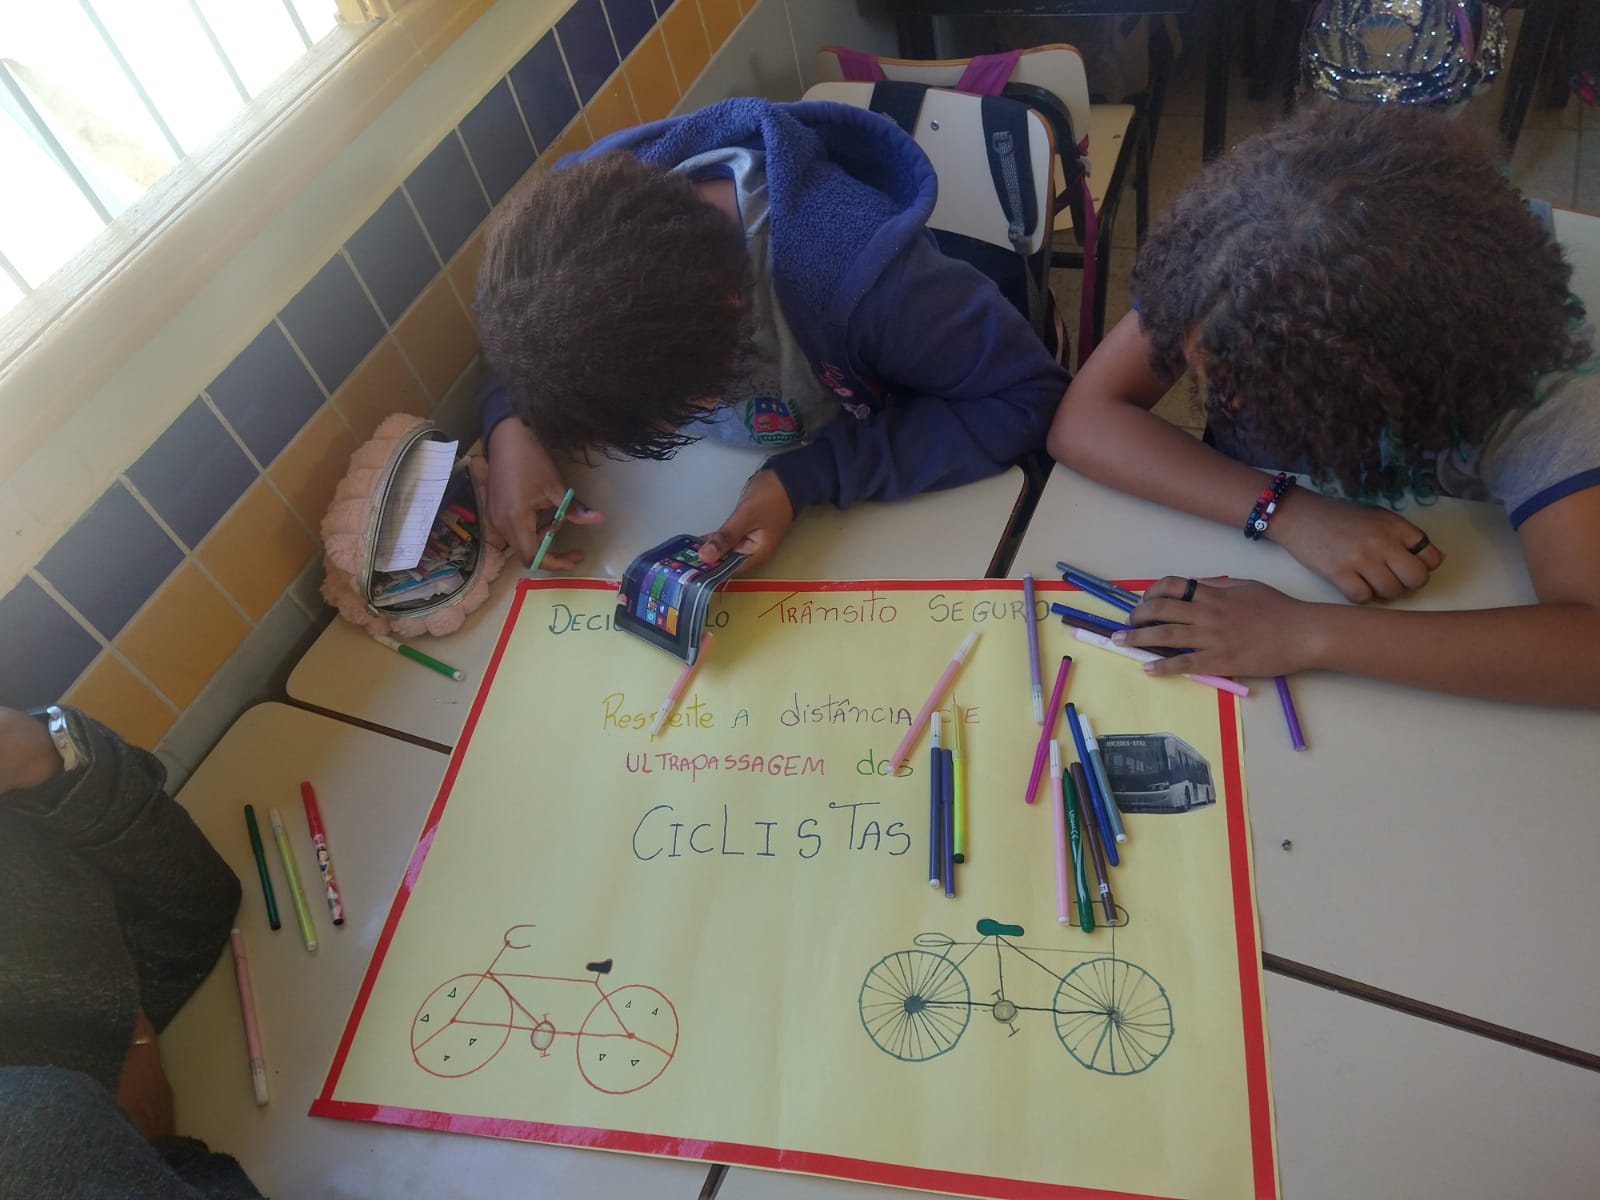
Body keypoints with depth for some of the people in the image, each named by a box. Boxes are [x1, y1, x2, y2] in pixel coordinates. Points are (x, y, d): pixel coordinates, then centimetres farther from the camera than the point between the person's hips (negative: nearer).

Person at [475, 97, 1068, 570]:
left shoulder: (859, 270, -39)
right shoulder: (594, 213, -23)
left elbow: (1028, 398, -26)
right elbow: (531, 344, -2)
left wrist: (809, 477, -35)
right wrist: (509, 423, -25)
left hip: (876, 510, -4)